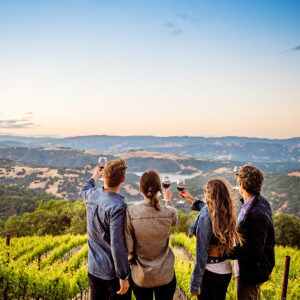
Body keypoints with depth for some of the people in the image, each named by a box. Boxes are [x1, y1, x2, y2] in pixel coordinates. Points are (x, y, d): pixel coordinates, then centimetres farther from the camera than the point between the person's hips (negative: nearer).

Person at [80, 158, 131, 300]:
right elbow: (117, 245, -26)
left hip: (93, 269, 7)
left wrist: (94, 177, 41)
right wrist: (123, 277, -18)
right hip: (113, 272, -6)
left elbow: (84, 191, 23)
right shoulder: (118, 206, -26)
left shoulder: (92, 195, -5)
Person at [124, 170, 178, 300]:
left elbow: (128, 247, -14)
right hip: (165, 275, 0)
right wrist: (168, 201, 26)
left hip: (140, 276, 0)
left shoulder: (131, 212, -20)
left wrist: (132, 261, 7)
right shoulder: (169, 213, -17)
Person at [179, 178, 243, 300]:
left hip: (210, 271, -7)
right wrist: (193, 200, 37)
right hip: (226, 271, 7)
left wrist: (195, 284, -16)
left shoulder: (205, 217, -21)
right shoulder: (227, 214, -1)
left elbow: (202, 253, -21)